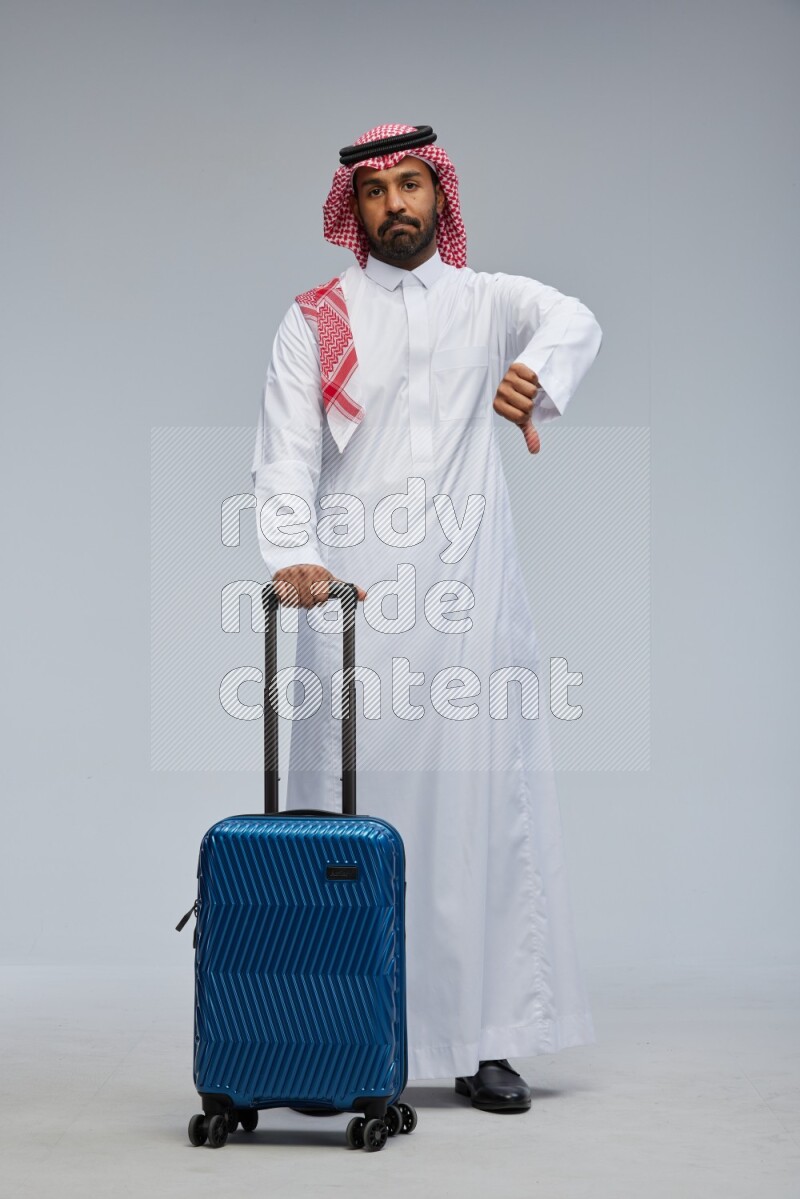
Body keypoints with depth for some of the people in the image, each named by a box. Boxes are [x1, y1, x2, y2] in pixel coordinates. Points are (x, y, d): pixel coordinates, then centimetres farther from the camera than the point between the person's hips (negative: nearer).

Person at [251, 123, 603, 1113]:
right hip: (352, 594, -1)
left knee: (480, 804, 0)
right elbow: (285, 456, 1)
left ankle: (481, 1039, 7)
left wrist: (536, 377, -36)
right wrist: (292, 555, -20)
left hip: (467, 595, 1)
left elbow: (573, 322, -11)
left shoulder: (489, 300, 12)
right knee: (352, 812, -3)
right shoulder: (315, 320, 11)